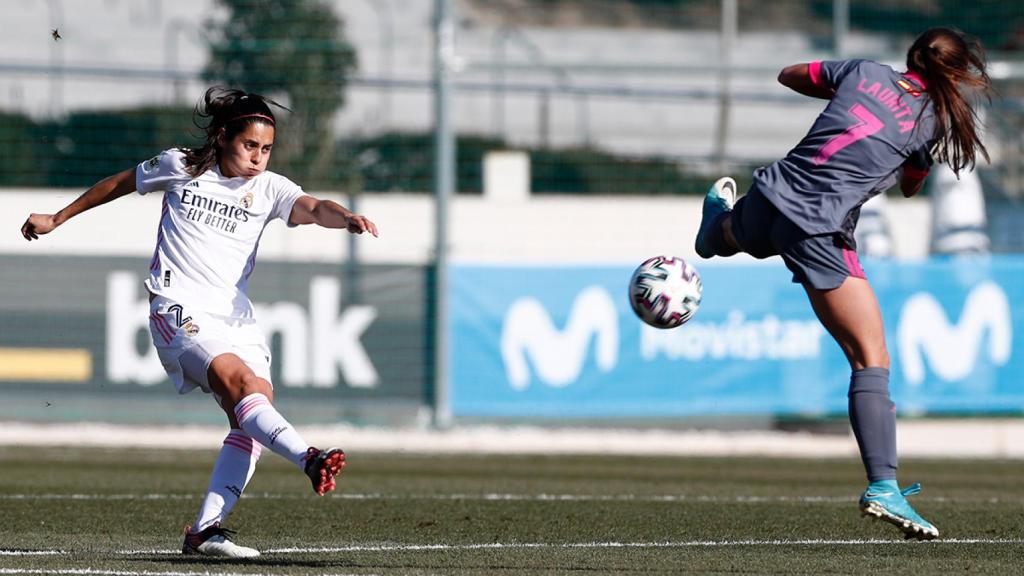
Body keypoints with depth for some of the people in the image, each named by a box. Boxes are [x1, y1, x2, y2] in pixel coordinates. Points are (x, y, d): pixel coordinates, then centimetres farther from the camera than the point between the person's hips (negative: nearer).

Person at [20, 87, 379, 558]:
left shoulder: (269, 188, 5)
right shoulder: (179, 167, 3)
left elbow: (313, 209, -14)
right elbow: (119, 184, 20)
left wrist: (346, 218, -38)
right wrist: (57, 219, 29)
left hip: (235, 316, 4)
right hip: (179, 310, -4)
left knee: (252, 418, -14)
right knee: (240, 381, -28)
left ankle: (205, 531, -13)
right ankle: (309, 460, -49)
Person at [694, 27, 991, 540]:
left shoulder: (865, 71, 6)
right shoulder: (932, 123, -2)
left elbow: (788, 75, 21)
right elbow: (909, 188, 17)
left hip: (772, 193, 5)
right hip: (819, 236, -5)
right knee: (871, 362, -5)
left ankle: (715, 225, 81)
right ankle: (883, 487, -15)